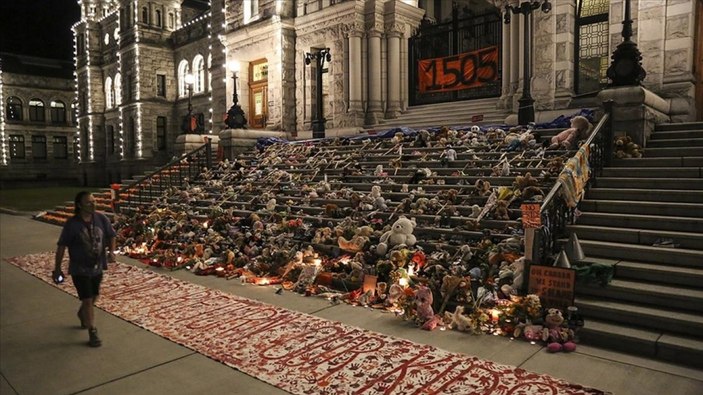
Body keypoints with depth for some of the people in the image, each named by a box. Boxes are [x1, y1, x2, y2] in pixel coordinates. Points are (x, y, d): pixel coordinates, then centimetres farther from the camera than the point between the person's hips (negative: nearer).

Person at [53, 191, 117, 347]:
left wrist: (111, 251, -12)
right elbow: (61, 246, -9)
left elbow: (111, 236, 5)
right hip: (79, 269, -5)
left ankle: (82, 314, 53)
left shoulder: (101, 219, -7)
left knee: (94, 297, 21)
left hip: (97, 267, 5)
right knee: (87, 300, -4)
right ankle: (93, 333, 8)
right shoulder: (72, 224, -16)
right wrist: (57, 268, -5)